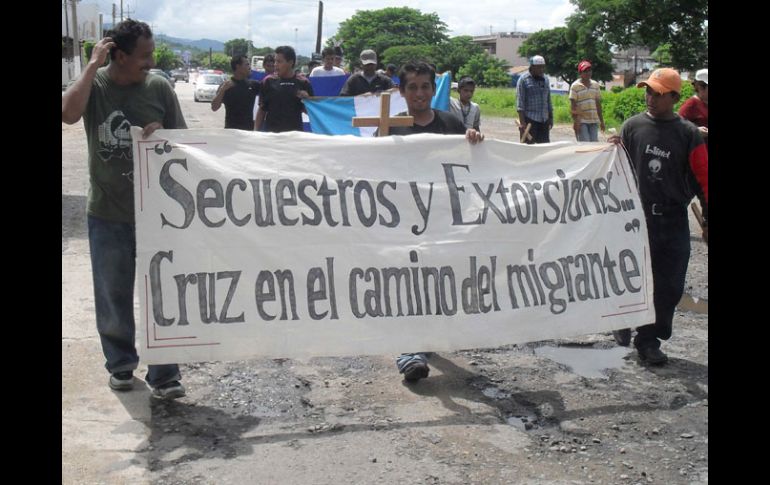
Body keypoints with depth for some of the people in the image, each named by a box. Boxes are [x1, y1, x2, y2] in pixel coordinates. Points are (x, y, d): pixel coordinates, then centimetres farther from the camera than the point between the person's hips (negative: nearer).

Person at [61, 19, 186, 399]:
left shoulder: (159, 87, -3)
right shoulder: (94, 84, -5)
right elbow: (68, 113, -26)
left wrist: (163, 133, -18)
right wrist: (93, 64, -21)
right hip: (108, 214, 0)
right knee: (113, 296, 12)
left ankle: (164, 373, 14)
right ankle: (120, 362, 31)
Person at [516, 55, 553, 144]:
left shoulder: (545, 79, 15)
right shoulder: (524, 79, -5)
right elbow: (520, 102, -10)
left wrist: (551, 118, 17)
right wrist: (522, 122, -17)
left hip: (544, 120, 6)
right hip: (529, 119, -6)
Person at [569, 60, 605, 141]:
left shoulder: (595, 85, 12)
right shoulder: (575, 86, -4)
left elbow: (598, 103, 17)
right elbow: (573, 106, -8)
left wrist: (601, 120, 15)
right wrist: (575, 122, -15)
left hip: (594, 120, 5)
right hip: (581, 121, -5)